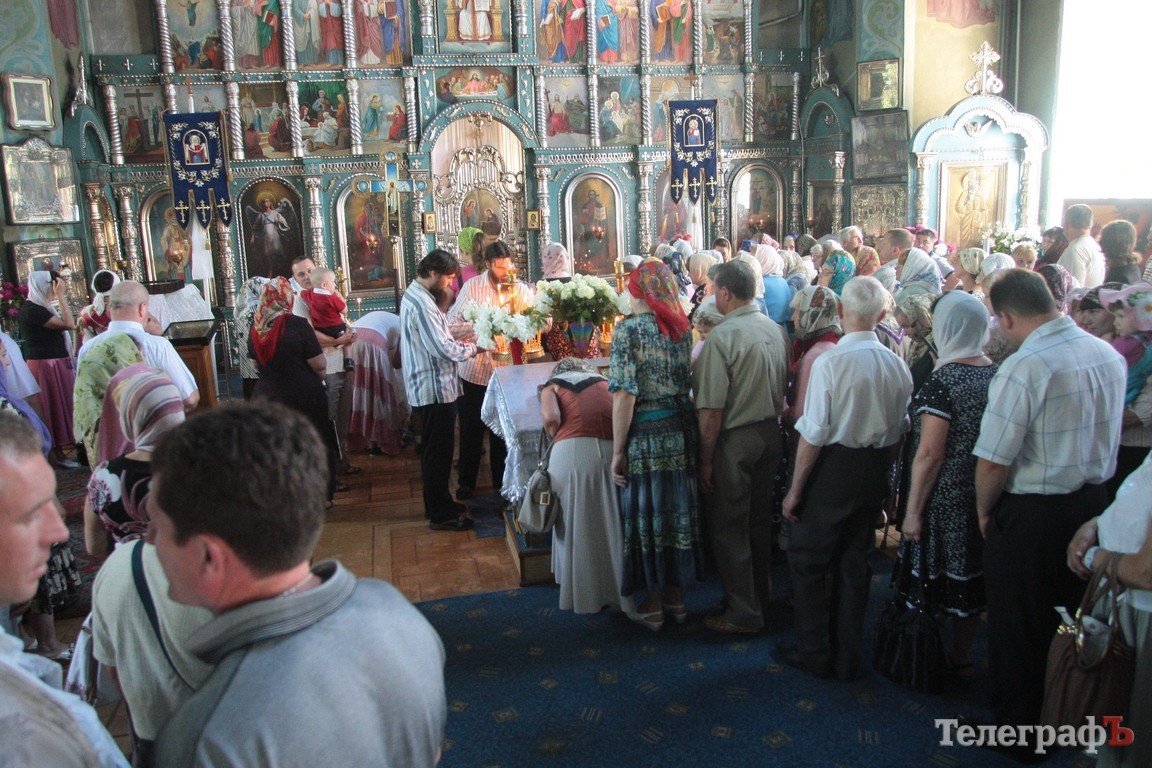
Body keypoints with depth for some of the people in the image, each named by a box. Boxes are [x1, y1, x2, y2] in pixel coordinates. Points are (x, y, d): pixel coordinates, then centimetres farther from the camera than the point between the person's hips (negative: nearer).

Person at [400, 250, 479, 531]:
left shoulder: (415, 295, 12)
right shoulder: (421, 303, -22)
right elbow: (444, 349, -24)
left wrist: (456, 341, 8)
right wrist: (474, 348, -9)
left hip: (427, 388, 11)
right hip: (435, 389, -11)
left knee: (435, 449, 20)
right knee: (438, 451, -1)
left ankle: (438, 503, 33)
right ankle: (440, 515, 9)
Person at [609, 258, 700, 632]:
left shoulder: (629, 329, -13)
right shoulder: (682, 327, 4)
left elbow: (625, 395, -17)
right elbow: (687, 380, 7)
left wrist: (618, 452, -12)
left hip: (645, 435, -5)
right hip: (682, 430, 5)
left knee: (646, 514, 8)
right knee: (677, 510, 16)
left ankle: (653, 605, 21)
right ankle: (676, 595, 31)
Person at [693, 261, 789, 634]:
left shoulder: (722, 337, -20)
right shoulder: (775, 329, 3)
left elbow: (712, 409, -21)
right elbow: (782, 388, 12)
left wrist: (705, 459, -13)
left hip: (735, 441, -7)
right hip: (771, 434, 8)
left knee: (728, 527, 6)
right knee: (759, 519, 20)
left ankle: (743, 614, 15)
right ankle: (761, 596, 36)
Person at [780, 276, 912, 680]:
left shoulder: (830, 362, -19)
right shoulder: (897, 365, -2)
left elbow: (814, 434, -18)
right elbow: (900, 429, 7)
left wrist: (795, 489, -9)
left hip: (834, 466, -6)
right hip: (876, 472, 6)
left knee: (808, 562, 11)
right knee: (855, 563, 17)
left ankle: (815, 654, 21)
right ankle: (848, 657, 28)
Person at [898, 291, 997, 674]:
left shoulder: (943, 380, -19)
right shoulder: (998, 375, 2)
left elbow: (930, 454, -21)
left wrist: (913, 510, -15)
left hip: (946, 497, -7)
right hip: (983, 497, 7)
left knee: (935, 578, 7)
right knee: (970, 574, 17)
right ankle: (962, 657, 32)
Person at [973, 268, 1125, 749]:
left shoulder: (1024, 367, -24)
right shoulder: (1110, 356, 0)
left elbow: (992, 460, -24)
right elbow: (1108, 435, 12)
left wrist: (984, 510, -7)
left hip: (1032, 513, -7)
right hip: (1094, 503, 8)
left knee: (1017, 624, 10)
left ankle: (1017, 727, 27)